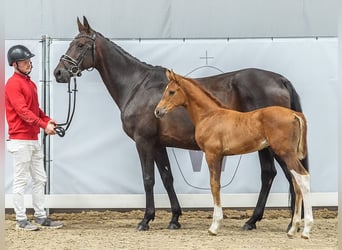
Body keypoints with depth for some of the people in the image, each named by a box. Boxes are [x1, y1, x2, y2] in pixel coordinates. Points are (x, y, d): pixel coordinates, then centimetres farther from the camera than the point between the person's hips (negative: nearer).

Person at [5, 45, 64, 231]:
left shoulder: (30, 83, 17)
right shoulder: (13, 84, -12)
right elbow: (23, 111, -21)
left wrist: (47, 120, 3)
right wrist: (43, 125, -26)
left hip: (34, 139, 9)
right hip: (20, 140, -9)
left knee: (39, 179, 12)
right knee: (21, 180, -4)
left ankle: (40, 217, 18)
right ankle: (21, 220, 0)